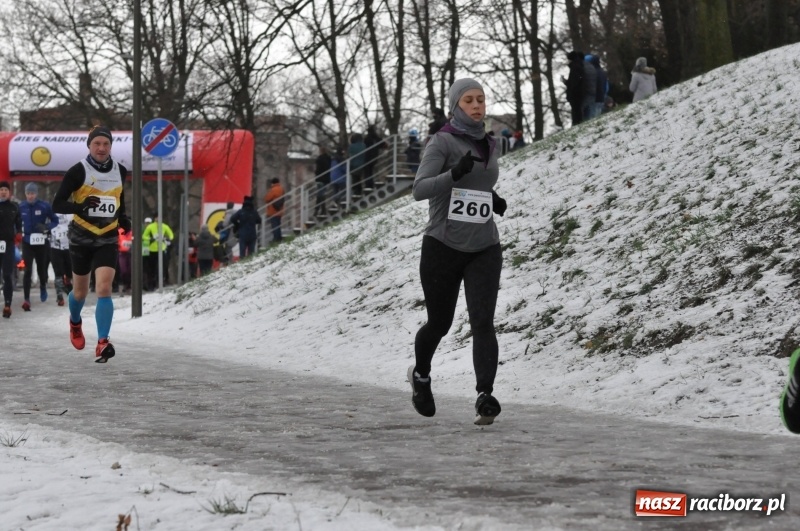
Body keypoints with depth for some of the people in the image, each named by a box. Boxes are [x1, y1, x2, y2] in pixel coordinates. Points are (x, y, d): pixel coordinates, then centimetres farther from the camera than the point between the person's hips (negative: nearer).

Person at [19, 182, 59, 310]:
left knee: (42, 268, 16)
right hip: (27, 242, 0)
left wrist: (46, 226, -19)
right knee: (28, 270, -12)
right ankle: (26, 299, -14)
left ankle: (43, 287, 47)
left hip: (42, 242, 0)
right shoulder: (21, 207, -2)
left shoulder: (45, 206, -9)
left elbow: (55, 221, -1)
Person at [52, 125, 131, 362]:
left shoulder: (120, 171, 0)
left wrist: (123, 217, 5)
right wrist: (80, 206, -30)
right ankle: (75, 323, 47)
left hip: (108, 239, 1)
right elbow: (57, 204, -13)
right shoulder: (78, 172, -12)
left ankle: (103, 343, -21)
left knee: (104, 288, -16)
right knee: (80, 291, 13)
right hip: (82, 237, -1)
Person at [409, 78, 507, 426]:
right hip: (443, 247, -3)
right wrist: (455, 173, -33)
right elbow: (420, 189, -19)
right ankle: (421, 375, 41)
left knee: (482, 322, -15)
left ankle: (485, 397, -24)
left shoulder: (490, 146, 11)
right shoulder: (442, 142, -7)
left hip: (484, 249, 3)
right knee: (439, 323, 11)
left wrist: (492, 200, 10)